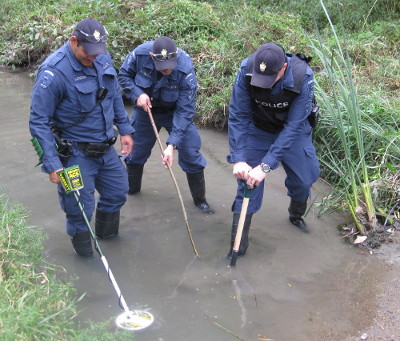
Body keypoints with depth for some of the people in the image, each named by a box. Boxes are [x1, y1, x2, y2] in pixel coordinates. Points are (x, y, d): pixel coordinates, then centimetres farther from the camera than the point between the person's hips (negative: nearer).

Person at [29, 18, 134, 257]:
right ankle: (85, 252, 31)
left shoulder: (103, 58, -3)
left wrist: (125, 130, 13)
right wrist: (52, 165, -23)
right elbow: (39, 122, -21)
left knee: (118, 192, 21)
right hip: (75, 153, -7)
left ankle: (107, 233, 48)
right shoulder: (53, 72, -24)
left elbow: (115, 96, 12)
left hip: (106, 146, 7)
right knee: (81, 207, 4)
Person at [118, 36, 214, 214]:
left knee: (190, 152, -6)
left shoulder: (186, 71, -35)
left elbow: (184, 111, -32)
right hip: (146, 108, 2)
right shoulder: (140, 53, -28)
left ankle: (200, 200, 13)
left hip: (175, 111, -2)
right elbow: (124, 75, -8)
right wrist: (137, 94, -28)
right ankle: (131, 188, 42)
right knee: (136, 150, 14)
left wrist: (172, 144, -37)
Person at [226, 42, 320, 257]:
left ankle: (296, 216, 43)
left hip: (293, 132, 0)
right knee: (247, 180, -8)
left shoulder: (303, 78, -33)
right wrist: (239, 159, -32)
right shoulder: (246, 71, -30)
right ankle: (238, 244, 4)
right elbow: (238, 116, -24)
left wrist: (266, 166, -37)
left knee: (303, 178, 8)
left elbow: (293, 126, -32)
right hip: (258, 130, 0)